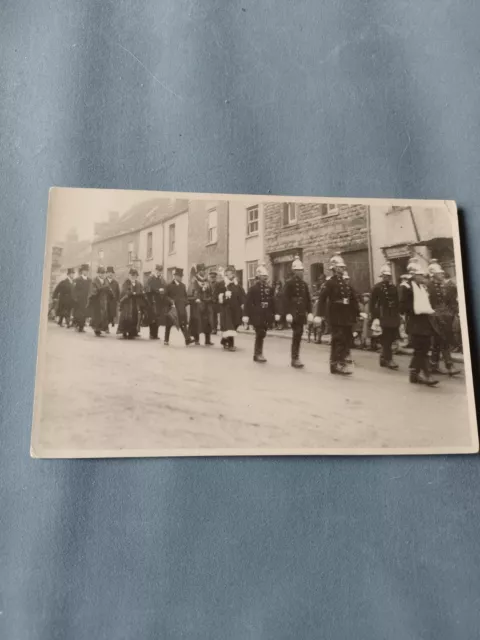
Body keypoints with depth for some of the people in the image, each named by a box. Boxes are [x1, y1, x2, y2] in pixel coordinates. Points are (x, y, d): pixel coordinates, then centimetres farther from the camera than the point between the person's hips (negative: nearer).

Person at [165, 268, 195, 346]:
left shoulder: (183, 285, 12)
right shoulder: (169, 286, -1)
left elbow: (186, 296, 13)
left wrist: (185, 303, -1)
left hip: (181, 308, 3)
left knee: (183, 323, -5)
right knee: (169, 324, 7)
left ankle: (187, 339, -11)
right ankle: (166, 340, 17)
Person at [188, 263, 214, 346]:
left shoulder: (207, 281, 13)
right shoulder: (194, 281, -4)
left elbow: (211, 292, 18)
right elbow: (190, 293, -9)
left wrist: (211, 299, 5)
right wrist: (195, 299, -19)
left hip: (206, 305, 5)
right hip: (197, 304, -5)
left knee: (207, 322, 1)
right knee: (197, 322, -1)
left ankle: (208, 340, 3)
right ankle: (196, 339, 12)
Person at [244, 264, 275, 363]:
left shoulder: (269, 289, 9)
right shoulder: (253, 288, -5)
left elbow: (272, 302, 9)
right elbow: (248, 302, -9)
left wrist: (273, 314, 4)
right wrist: (246, 315, -14)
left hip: (266, 316, 5)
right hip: (257, 315, -5)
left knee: (262, 334, 10)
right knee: (260, 334, -8)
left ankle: (258, 354, 20)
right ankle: (258, 354, 4)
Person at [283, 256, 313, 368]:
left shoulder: (304, 284, 14)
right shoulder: (289, 283, -5)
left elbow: (308, 299, 14)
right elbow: (286, 299, -11)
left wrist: (309, 312, 6)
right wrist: (288, 313, -18)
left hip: (301, 313, 6)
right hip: (293, 313, -6)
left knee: (298, 334, 9)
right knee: (297, 334, -8)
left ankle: (295, 358, 19)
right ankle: (295, 358, -1)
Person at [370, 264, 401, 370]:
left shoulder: (393, 287, 12)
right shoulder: (377, 287, -5)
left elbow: (397, 302, 16)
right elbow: (372, 303, -7)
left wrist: (398, 314, 8)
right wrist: (375, 317, -13)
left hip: (393, 317, 6)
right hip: (383, 317, -6)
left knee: (390, 339, 9)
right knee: (386, 339, -3)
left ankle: (383, 359, 22)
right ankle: (388, 359, 2)